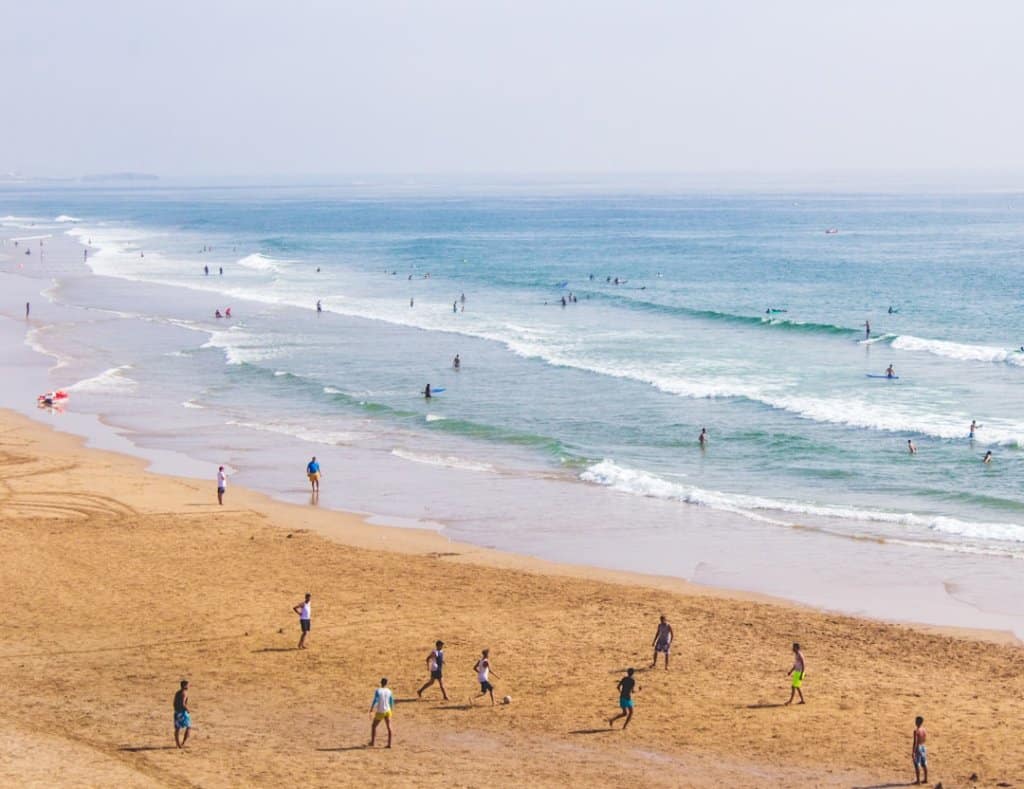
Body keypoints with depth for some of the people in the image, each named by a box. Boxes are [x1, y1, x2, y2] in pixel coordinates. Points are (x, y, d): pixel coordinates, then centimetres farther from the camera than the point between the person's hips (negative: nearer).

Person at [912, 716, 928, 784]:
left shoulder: (916, 731, -18)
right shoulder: (924, 730, 3)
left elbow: (915, 742, -20)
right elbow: (925, 740, 11)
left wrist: (913, 752, -16)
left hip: (918, 748, -7)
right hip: (923, 747, 7)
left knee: (917, 765, -1)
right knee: (924, 764, 12)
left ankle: (918, 780, 0)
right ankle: (926, 779, 18)